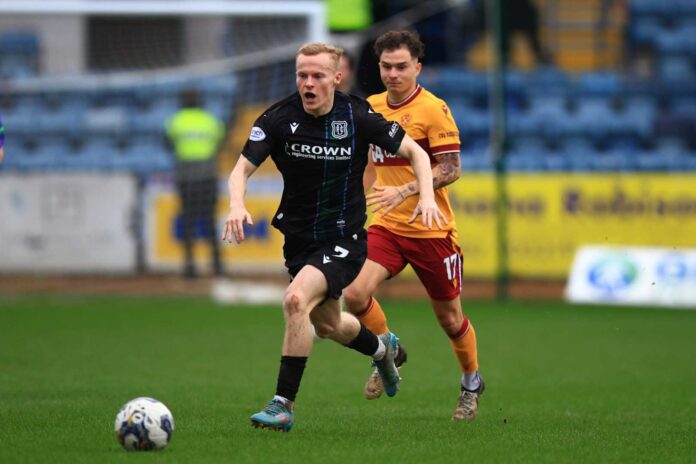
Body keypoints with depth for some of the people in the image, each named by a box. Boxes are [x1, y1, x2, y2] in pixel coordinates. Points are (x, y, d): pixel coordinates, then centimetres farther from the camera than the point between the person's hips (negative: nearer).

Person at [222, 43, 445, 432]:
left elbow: (415, 152, -2)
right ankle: (381, 348, 56)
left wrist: (427, 196, -18)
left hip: (344, 239, -4)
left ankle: (284, 404, -19)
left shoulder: (358, 116, -13)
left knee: (296, 300, -28)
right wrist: (237, 205, -30)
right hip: (299, 237, 4)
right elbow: (243, 168, -8)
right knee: (328, 325, 21)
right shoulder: (278, 118, -10)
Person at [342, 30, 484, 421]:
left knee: (449, 316, 7)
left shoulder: (434, 110, -12)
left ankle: (472, 384, 33)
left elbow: (451, 169, -16)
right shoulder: (372, 107, 8)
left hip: (431, 230, -4)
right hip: (386, 227, 4)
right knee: (356, 293, -18)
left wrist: (405, 191, -28)